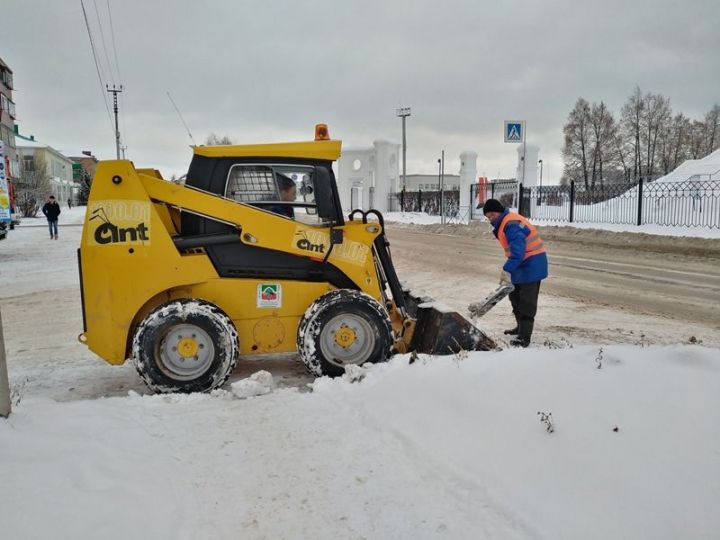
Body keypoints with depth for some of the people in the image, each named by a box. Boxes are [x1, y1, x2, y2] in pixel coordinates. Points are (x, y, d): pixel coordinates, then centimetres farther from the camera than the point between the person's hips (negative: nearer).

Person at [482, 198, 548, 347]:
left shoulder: (512, 224, -22)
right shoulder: (505, 223, 11)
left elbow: (517, 252, -32)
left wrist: (507, 270, -34)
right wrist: (508, 269, 12)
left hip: (531, 266, -11)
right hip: (522, 265, 11)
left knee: (526, 301, -8)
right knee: (515, 296, 21)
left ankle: (524, 337, -4)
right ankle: (521, 327, 36)